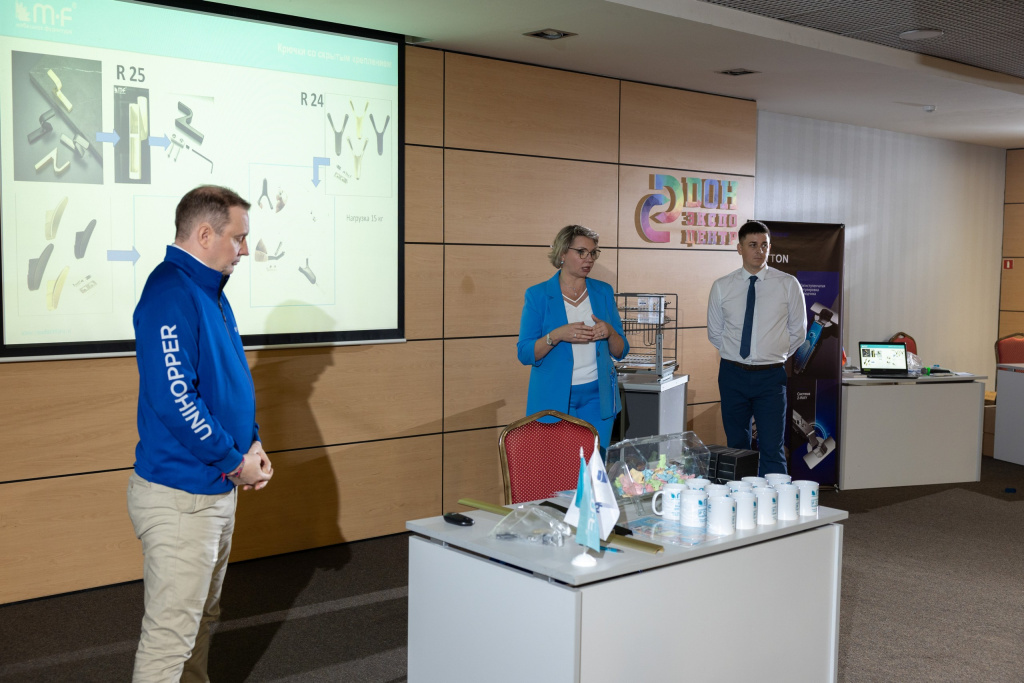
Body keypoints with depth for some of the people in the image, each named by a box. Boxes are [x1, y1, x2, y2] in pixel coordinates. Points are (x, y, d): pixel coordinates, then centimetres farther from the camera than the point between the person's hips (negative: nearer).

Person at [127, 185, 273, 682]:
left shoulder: (210, 292, 12)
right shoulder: (170, 293, -19)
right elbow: (174, 398, -27)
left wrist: (253, 442, 6)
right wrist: (235, 462, -17)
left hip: (218, 489, 10)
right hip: (179, 495, -10)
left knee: (201, 618, 22)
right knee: (171, 633, -1)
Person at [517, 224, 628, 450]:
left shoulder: (603, 292, 7)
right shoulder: (538, 295, -2)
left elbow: (621, 351, 9)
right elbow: (525, 354, -6)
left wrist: (610, 333, -12)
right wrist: (557, 335, -21)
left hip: (597, 397, 3)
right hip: (553, 399, -3)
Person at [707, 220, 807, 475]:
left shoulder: (788, 284, -1)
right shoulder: (721, 287, 2)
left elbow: (798, 332, 8)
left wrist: (775, 356, 8)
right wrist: (734, 354, 9)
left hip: (770, 376, -2)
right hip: (733, 374, 2)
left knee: (772, 448, -4)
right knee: (737, 446, 11)